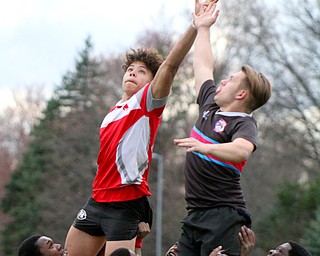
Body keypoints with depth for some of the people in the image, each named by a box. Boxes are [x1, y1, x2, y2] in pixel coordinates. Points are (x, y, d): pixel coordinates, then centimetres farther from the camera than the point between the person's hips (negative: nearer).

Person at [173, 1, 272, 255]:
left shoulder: (244, 124, -8)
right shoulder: (210, 106, 16)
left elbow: (242, 150, -31)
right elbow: (203, 66, 30)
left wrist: (204, 147, -46)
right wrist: (202, 27, 36)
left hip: (223, 216, -8)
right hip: (195, 215, 8)